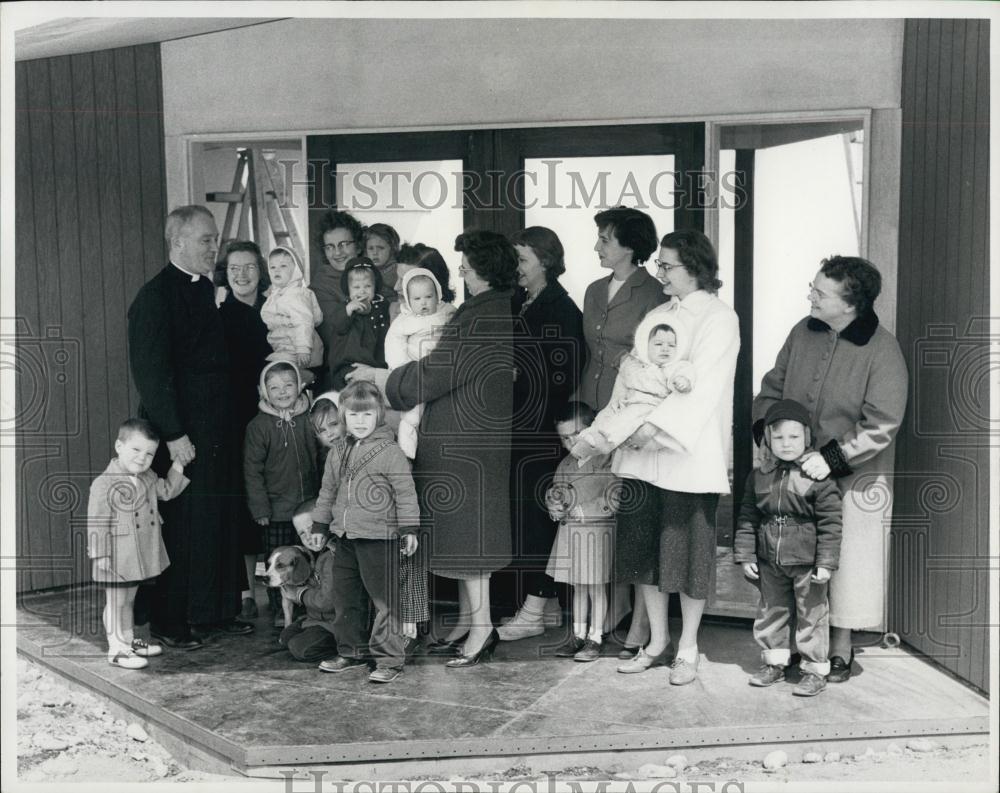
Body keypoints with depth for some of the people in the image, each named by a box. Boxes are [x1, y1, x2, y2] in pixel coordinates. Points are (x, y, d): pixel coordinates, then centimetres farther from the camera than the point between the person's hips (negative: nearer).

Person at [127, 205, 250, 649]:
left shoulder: (206, 289, 13)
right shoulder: (156, 295, -11)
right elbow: (150, 372, -16)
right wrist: (174, 435, -19)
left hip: (216, 429, 8)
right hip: (180, 434, -8)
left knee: (221, 524, 13)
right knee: (180, 527, 0)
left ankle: (217, 612, 26)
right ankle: (170, 623, 14)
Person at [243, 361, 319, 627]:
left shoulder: (309, 419, 3)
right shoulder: (258, 425, -6)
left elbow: (321, 459, 12)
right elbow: (252, 470, -4)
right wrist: (260, 508, -7)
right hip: (276, 509, -2)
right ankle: (279, 610, 21)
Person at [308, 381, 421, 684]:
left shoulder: (390, 453, -9)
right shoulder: (337, 454, 10)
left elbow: (405, 493, -9)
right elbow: (327, 493, 19)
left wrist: (409, 529, -12)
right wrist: (319, 528, 19)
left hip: (380, 537, -7)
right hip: (346, 537, 7)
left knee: (385, 599, -2)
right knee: (345, 597, 15)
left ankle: (389, 657, 7)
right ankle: (351, 651, 29)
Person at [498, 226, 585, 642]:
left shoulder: (560, 308, -11)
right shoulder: (518, 302, 14)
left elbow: (564, 374, -16)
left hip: (543, 428, -8)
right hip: (520, 425, 8)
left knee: (535, 511, -3)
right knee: (527, 510, 11)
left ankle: (534, 610, 6)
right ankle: (549, 604, 21)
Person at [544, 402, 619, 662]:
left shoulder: (604, 460, -13)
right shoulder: (565, 464, 10)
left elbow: (615, 496, -20)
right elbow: (552, 491, 21)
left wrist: (583, 510, -19)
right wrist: (553, 504, -2)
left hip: (597, 530, -7)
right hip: (569, 531, 7)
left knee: (596, 586, 2)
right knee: (577, 586, 15)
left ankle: (595, 638, 13)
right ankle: (578, 634, 25)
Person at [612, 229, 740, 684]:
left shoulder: (719, 318, -5)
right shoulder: (656, 315, 16)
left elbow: (702, 388, -15)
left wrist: (657, 426, -21)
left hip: (688, 454, -6)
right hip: (642, 450, 7)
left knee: (687, 551, 2)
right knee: (643, 547, 10)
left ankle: (687, 649, 17)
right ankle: (657, 642, 24)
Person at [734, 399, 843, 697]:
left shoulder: (818, 477, -12)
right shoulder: (758, 476, 1)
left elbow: (830, 523, -10)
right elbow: (747, 518, 6)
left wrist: (826, 561, -13)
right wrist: (745, 555, 3)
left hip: (807, 562, -4)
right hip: (769, 562, 5)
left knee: (811, 615, 6)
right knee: (771, 611, 16)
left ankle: (815, 669, 20)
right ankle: (774, 663, 32)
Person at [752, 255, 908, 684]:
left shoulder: (882, 350, -15)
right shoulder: (803, 332, 1)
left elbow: (881, 425, -17)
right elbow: (772, 387, 11)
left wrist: (833, 456, -23)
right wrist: (766, 430, -4)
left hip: (854, 477, -4)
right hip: (796, 470, 5)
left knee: (844, 564, 6)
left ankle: (840, 648, 25)